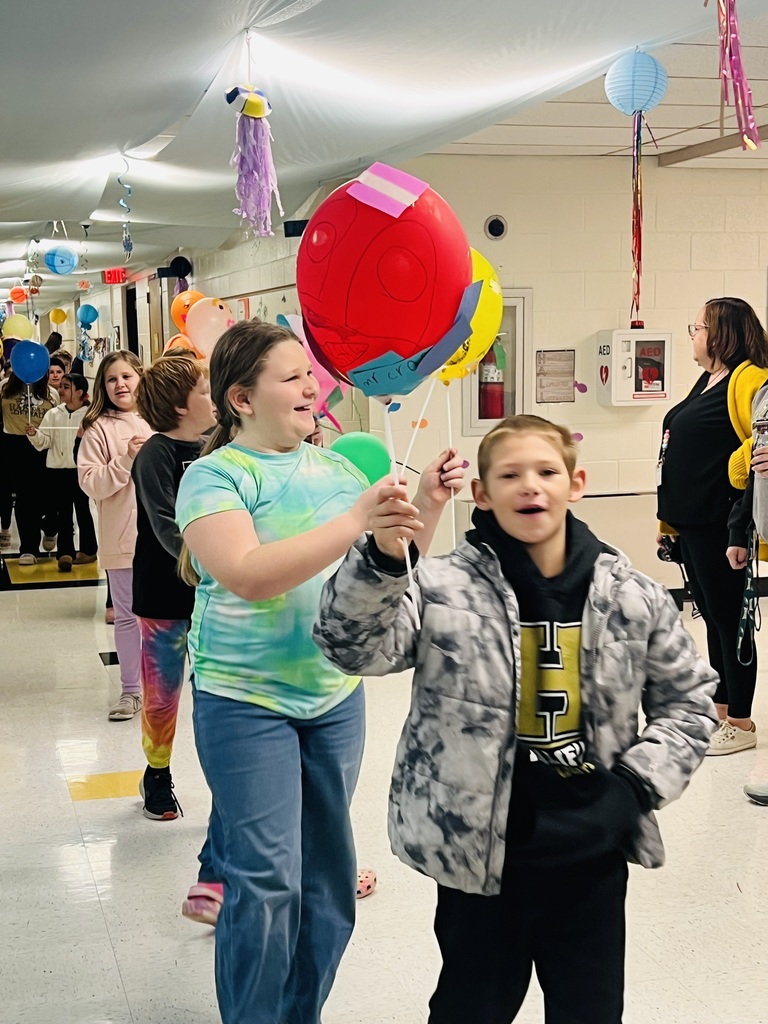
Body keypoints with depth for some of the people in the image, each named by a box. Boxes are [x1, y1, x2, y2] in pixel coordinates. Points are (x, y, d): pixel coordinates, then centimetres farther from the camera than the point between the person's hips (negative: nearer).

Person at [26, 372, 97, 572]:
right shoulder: (53, 414, 5)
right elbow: (44, 442, 3)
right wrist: (34, 435, -17)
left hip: (80, 469, -3)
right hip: (57, 469, 3)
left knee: (82, 509, 9)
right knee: (62, 512, 2)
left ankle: (88, 549, 20)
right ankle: (65, 552, 2)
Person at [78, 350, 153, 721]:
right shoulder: (98, 429, -3)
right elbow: (91, 484, -10)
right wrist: (126, 458, -19)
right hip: (123, 537, -2)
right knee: (127, 616, 7)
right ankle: (130, 690, 19)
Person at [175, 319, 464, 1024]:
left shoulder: (335, 466, 6)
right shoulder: (215, 476, -10)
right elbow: (250, 575, -27)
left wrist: (429, 504, -8)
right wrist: (357, 520, -30)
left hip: (336, 695, 6)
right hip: (246, 701, -5)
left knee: (328, 872, 13)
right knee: (268, 881, -2)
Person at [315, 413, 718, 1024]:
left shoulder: (632, 597, -3)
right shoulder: (445, 590, -12)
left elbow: (688, 697, 9)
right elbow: (354, 647, -23)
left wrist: (640, 784, -2)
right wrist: (381, 560, -40)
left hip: (594, 853, 3)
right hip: (480, 852, -2)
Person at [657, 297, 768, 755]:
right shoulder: (707, 382, 16)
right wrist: (668, 519, 19)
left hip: (719, 523, -10)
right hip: (690, 520, 10)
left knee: (728, 617, -1)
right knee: (712, 616, 16)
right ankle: (721, 709, 26)